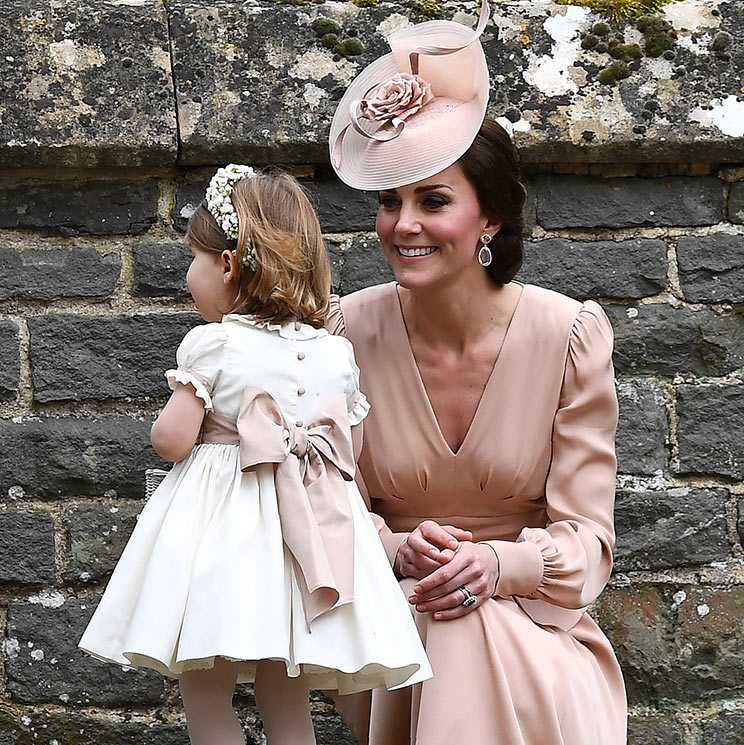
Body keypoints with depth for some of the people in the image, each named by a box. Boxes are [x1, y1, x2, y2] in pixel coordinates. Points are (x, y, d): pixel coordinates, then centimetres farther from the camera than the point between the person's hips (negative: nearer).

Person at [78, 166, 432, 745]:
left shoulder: (213, 342, -9)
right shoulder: (338, 353, 5)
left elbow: (172, 441, -10)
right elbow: (350, 455, 8)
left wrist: (166, 422, 11)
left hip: (219, 521, -5)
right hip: (312, 529, 5)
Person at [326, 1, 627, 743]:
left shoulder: (570, 335, -9)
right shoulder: (349, 330, -5)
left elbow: (584, 535, -7)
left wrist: (500, 563, -28)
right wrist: (399, 551, -20)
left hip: (525, 611, -1)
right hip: (389, 613, 1)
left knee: (477, 634, -34)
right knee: (445, 632, -33)